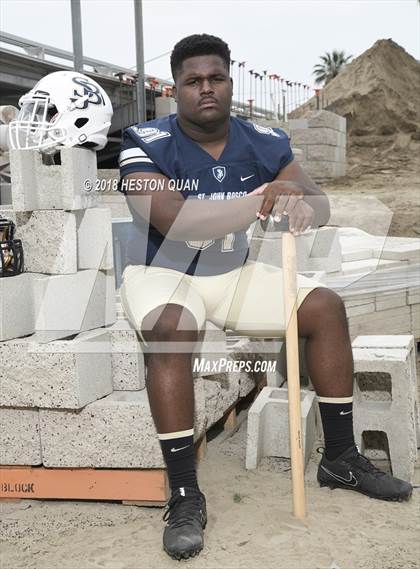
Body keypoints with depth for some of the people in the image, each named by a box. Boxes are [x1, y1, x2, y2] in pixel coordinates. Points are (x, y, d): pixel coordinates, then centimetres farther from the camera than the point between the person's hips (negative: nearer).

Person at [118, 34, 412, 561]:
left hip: (232, 273, 5)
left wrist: (304, 207, -35)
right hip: (160, 271, -4)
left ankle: (340, 458, 6)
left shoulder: (263, 142, -5)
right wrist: (262, 202, -39)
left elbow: (320, 205, -8)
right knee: (170, 328, -37)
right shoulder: (147, 144, -17)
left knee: (325, 306, -7)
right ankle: (184, 496, -25)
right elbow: (172, 221, -33)